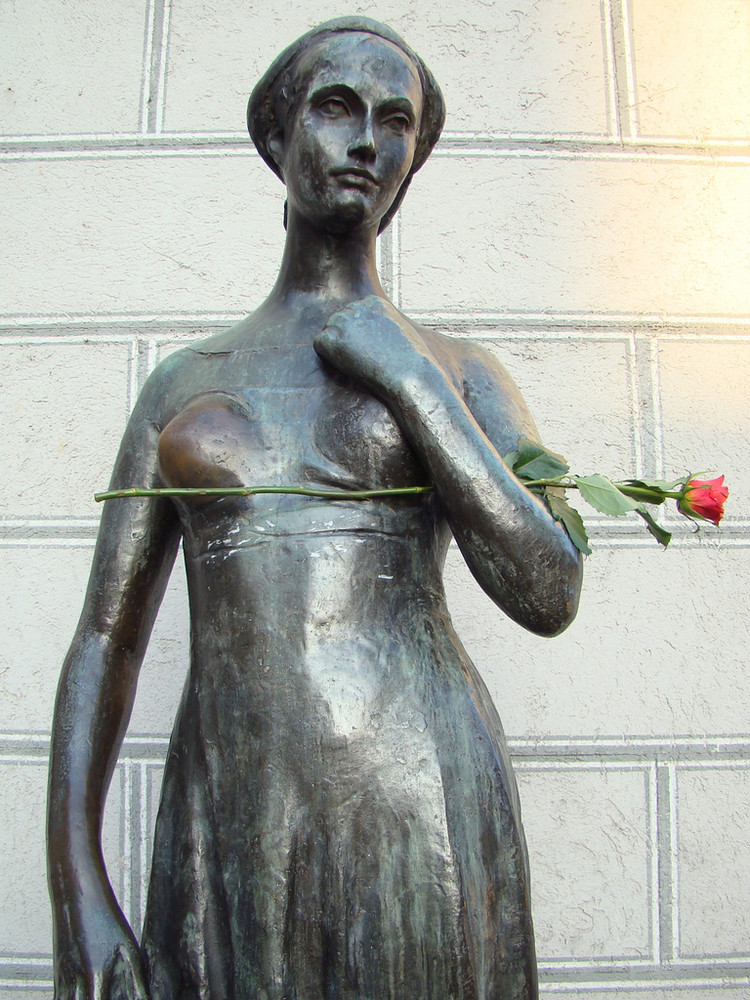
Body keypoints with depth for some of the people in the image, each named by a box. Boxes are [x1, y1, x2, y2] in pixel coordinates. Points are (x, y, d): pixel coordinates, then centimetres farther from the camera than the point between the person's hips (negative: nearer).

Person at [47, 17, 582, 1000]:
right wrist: (75, 884, -1)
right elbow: (105, 638, 7)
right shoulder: (184, 383, 11)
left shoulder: (459, 373, 7)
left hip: (424, 817, -1)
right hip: (229, 836, 2)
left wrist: (409, 378, -7)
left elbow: (550, 595, -7)